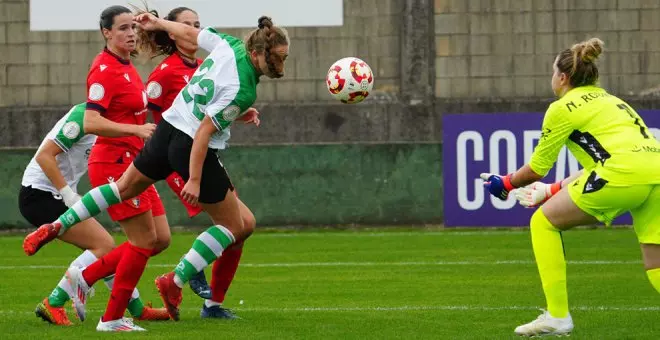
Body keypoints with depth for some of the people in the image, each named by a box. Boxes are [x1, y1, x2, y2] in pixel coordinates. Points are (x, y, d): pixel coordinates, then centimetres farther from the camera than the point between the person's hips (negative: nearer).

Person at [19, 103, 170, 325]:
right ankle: (52, 305, -14)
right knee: (104, 246, -14)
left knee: (106, 247, 11)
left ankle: (138, 310, 20)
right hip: (39, 196, -10)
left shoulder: (96, 118, 11)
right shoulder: (83, 115, -17)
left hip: (58, 196, 10)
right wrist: (67, 194, -22)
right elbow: (44, 155, -21)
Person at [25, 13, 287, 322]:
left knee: (123, 187, 29)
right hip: (192, 147, -8)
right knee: (233, 226, 6)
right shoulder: (242, 90, -27)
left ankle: (56, 226, 30)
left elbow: (187, 32, 10)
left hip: (168, 128, 8)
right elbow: (204, 132, -25)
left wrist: (158, 23, 28)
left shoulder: (229, 44, -7)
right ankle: (175, 282, 6)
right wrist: (194, 180, -20)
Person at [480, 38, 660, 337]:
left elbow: (537, 167, 17)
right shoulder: (608, 99, 31)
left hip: (623, 176, -7)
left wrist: (504, 184, 35)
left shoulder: (563, 108, 10)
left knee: (543, 222, 10)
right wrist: (554, 190, 37)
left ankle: (557, 316, 7)